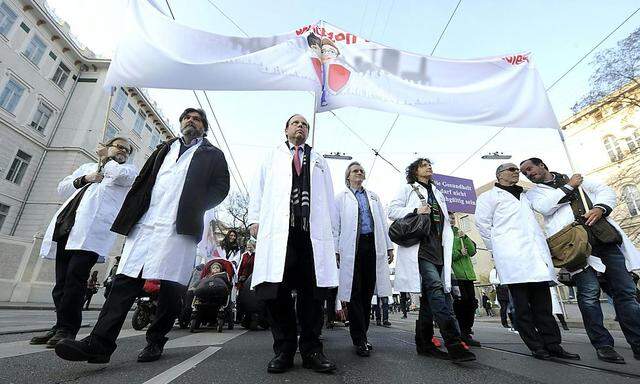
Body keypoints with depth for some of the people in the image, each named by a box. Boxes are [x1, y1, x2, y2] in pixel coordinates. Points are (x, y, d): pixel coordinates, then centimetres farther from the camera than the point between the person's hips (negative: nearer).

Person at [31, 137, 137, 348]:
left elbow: (120, 175, -8)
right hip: (66, 223, 5)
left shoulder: (129, 170, 16)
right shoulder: (87, 166, 31)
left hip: (94, 226, -5)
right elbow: (62, 188, 25)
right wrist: (83, 179, 6)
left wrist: (105, 158, 12)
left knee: (75, 277, -13)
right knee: (61, 280, 5)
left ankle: (67, 329, -6)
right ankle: (61, 326, 14)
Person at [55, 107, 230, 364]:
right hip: (145, 222, 4)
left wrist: (196, 207, -5)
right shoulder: (164, 149, 28)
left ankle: (156, 341, 11)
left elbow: (221, 187, 5)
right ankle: (100, 342, -2)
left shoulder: (212, 155, 16)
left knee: (171, 287, -4)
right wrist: (131, 216, 9)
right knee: (125, 280, -4)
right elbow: (143, 182, 22)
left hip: (180, 226, -4)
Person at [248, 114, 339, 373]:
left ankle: (311, 350, 10)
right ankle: (284, 350, 9)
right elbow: (258, 189, 14)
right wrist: (255, 219, 0)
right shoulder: (272, 157, 24)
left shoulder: (319, 161, 26)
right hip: (278, 228, -1)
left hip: (313, 229, 1)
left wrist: (330, 229, 8)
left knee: (312, 289, -1)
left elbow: (329, 197, 20)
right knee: (276, 287, -5)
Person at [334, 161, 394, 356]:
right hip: (352, 247, -3)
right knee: (354, 292, -4)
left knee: (367, 292, 7)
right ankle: (360, 340, 4)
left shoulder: (373, 196, 20)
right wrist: (336, 249, -3)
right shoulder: (341, 197, 10)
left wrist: (389, 246, 11)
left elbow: (383, 222, 18)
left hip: (372, 245, 4)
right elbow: (336, 225, 4)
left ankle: (362, 335, 20)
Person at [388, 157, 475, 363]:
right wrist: (416, 211, -12)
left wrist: (448, 249, 13)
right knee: (435, 288, -20)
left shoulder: (438, 194, 27)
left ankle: (424, 343, 14)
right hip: (419, 248, -6)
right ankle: (454, 343, -21)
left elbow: (446, 223, 25)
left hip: (437, 249, 7)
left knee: (430, 294, 6)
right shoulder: (407, 189, 9)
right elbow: (392, 211, 1)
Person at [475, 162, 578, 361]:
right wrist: (498, 249, 0)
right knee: (522, 305, -2)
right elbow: (482, 223, -1)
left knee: (543, 303, 7)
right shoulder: (489, 196, 5)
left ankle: (553, 345, 13)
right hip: (513, 255, -6)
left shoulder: (525, 196, 27)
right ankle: (536, 346, 6)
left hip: (537, 254, 6)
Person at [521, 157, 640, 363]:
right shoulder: (533, 193, 12)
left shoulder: (574, 178, 23)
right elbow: (545, 207, -9)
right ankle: (603, 344, 2)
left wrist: (600, 208, -4)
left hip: (606, 238, 4)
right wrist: (569, 186, -1)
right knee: (589, 293, -9)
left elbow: (605, 190, 16)